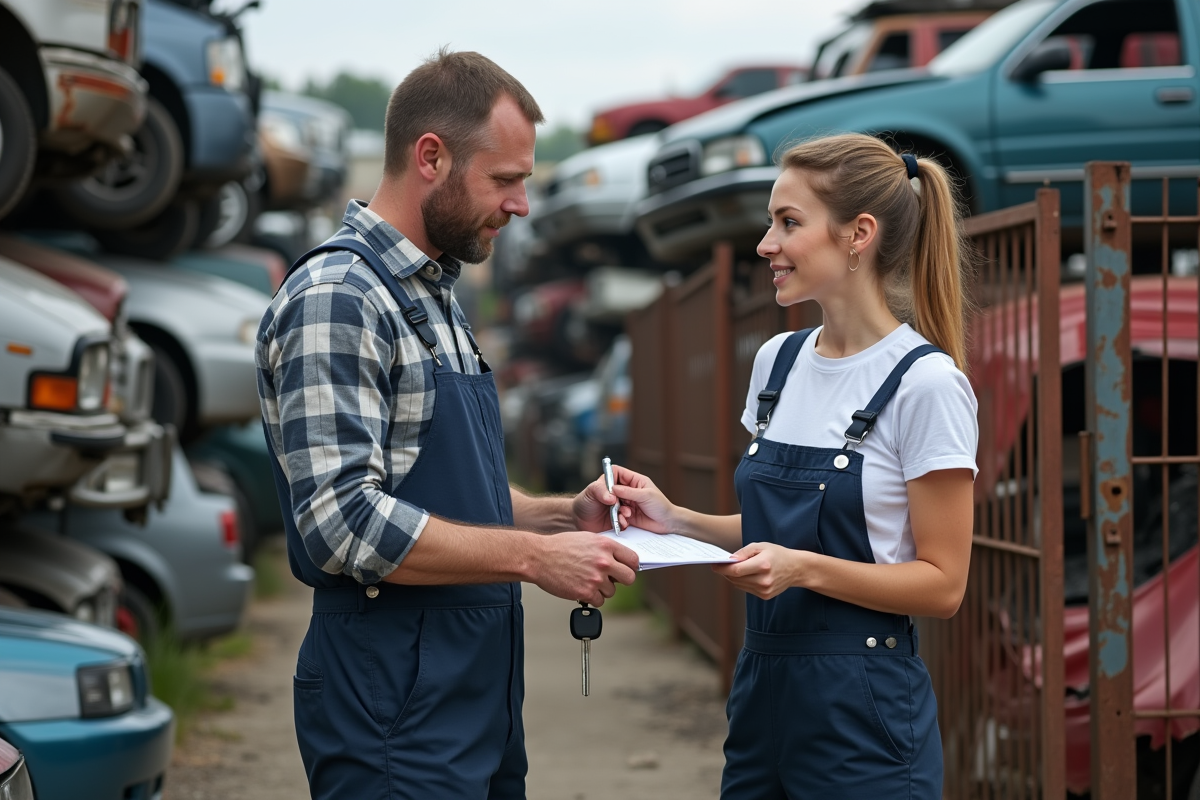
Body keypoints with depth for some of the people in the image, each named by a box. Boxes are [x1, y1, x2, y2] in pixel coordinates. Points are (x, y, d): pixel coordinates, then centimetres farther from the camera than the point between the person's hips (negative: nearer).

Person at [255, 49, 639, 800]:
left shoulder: (436, 297, 16)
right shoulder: (336, 299, -15)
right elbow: (343, 521, -24)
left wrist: (563, 515, 7)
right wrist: (533, 555, -20)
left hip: (478, 700, 9)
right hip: (395, 710, -9)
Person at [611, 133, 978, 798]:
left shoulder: (926, 383, -14)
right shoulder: (778, 361, 7)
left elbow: (941, 583, -13)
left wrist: (804, 568, -24)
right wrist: (676, 520, 1)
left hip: (861, 708, -6)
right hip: (764, 689, 6)